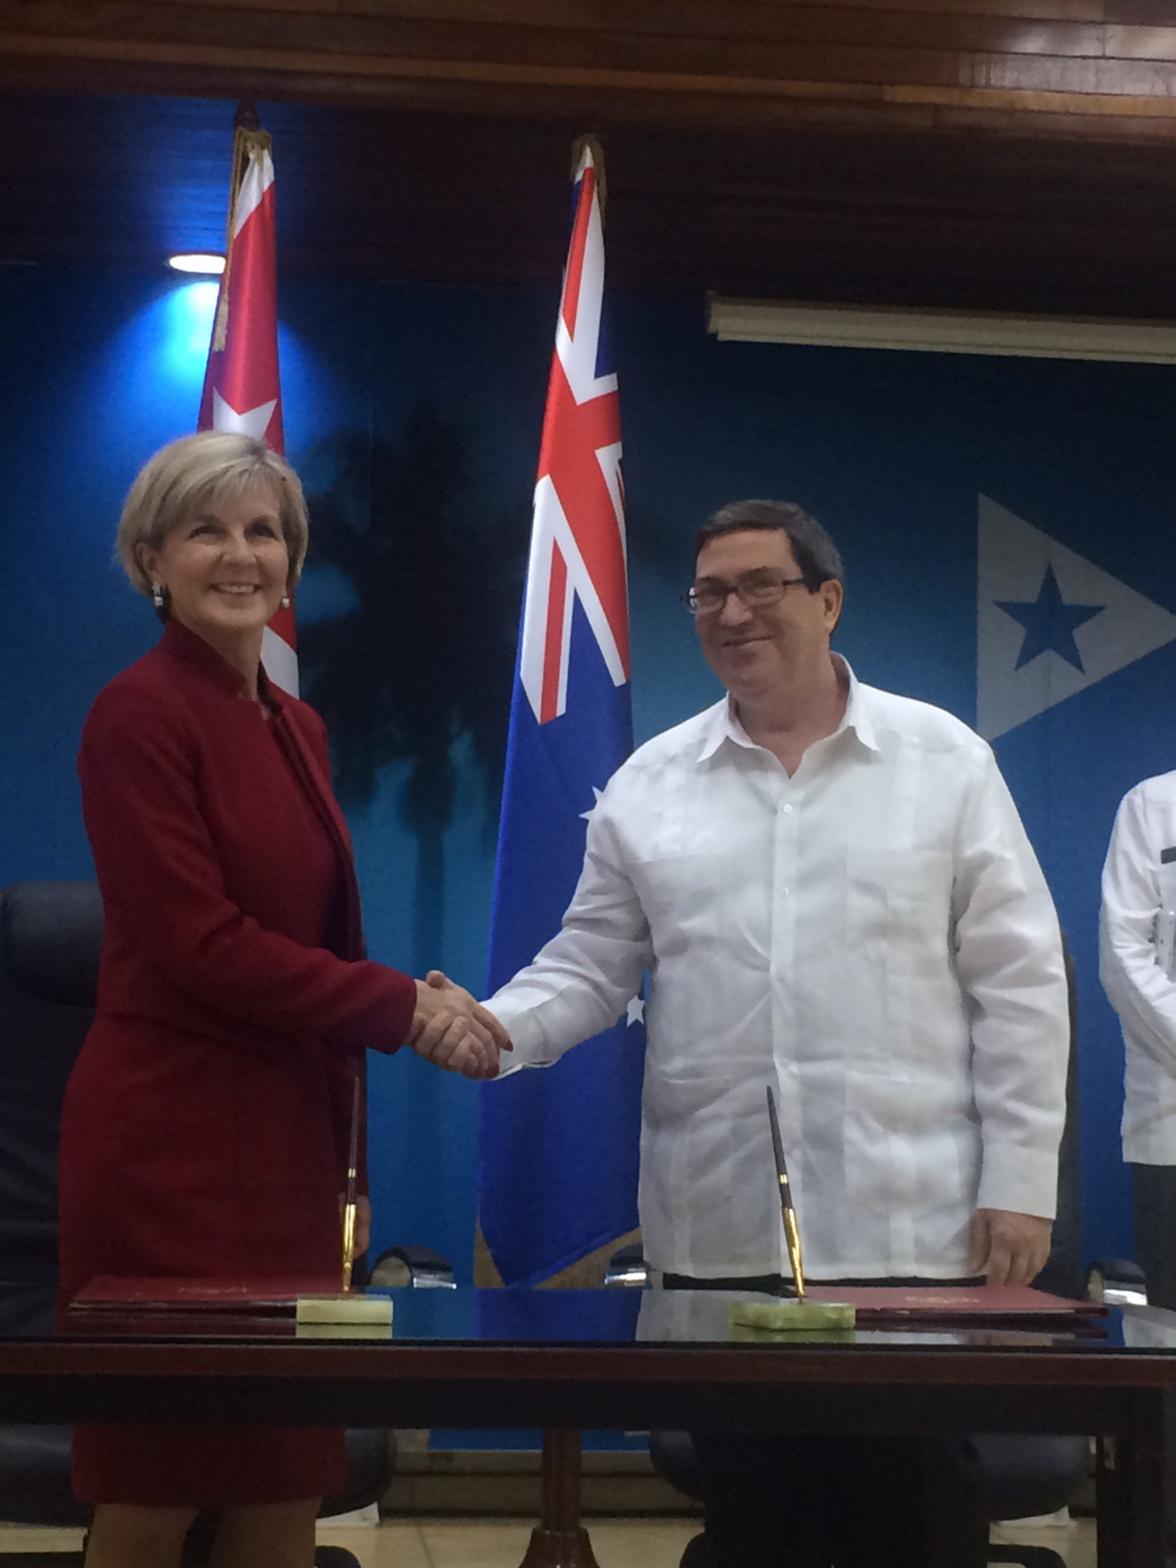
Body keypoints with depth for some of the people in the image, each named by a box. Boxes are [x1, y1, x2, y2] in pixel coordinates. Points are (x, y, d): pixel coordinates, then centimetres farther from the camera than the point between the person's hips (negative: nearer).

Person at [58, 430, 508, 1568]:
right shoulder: (140, 715, -9)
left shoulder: (294, 728, 14)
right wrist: (404, 1010, -11)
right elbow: (200, 946, -16)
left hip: (288, 1136, 7)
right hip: (171, 1145, -7)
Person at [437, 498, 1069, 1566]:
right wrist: (491, 1029, -10)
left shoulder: (945, 760, 3)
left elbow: (1017, 986, 1)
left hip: (913, 1228, -2)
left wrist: (1020, 1184, -4)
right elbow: (591, 969, 10)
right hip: (716, 1235, 2)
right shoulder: (648, 784, 9)